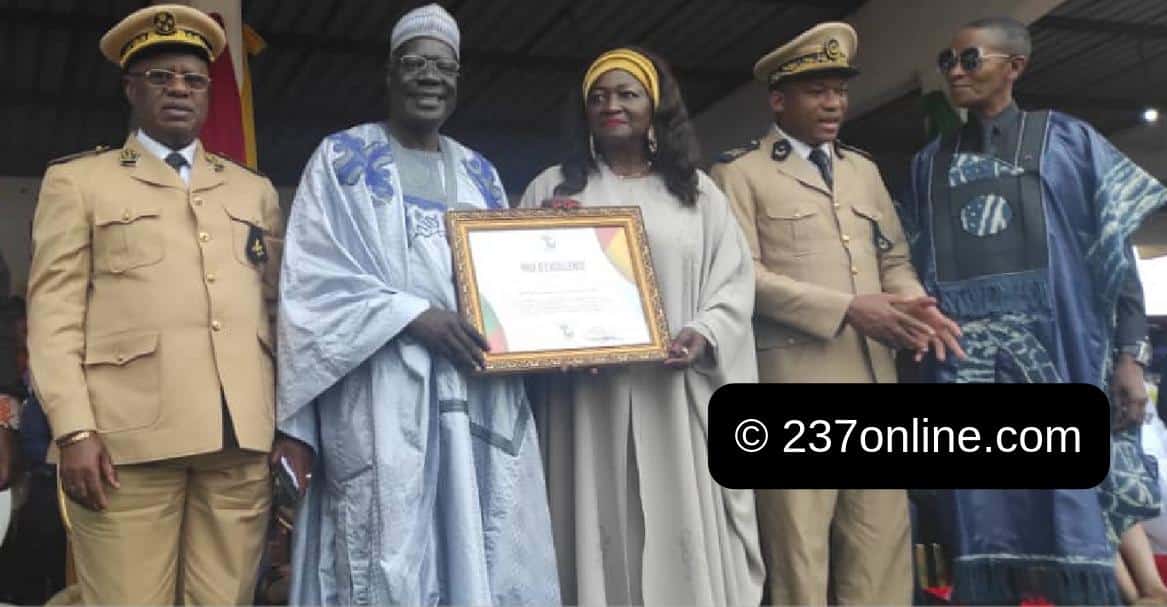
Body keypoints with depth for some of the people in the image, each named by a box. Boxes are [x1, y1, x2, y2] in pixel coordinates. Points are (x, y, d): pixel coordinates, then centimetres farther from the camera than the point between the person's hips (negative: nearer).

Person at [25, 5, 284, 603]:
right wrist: (73, 429, -8)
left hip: (244, 437, 3)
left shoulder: (254, 190, 21)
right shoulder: (77, 180, 12)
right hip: (127, 436, -2)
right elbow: (53, 312, 3)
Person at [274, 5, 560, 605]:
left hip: (480, 395, 4)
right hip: (384, 394, -4)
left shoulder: (478, 173, 18)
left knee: (484, 556, 3)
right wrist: (414, 316, -15)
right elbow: (314, 277, -4)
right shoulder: (342, 158, 5)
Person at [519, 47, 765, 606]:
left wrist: (705, 333, -11)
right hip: (589, 395, 0)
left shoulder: (697, 189, 15)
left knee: (686, 542, 2)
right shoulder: (553, 187, 13)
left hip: (678, 394, 1)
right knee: (600, 538, 0)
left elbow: (735, 279, 9)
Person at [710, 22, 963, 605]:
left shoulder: (863, 169, 22)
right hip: (793, 379, -5)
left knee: (882, 552, 7)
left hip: (874, 376, 6)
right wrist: (846, 309, -16)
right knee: (799, 558, 1)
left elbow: (893, 258, 20)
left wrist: (914, 303, -4)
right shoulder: (739, 171, 2)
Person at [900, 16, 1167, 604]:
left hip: (1058, 354, -2)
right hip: (965, 362, 2)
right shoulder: (929, 163, 16)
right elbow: (914, 267, 14)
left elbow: (1114, 252, 3)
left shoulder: (1067, 140, 8)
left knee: (1072, 518, -3)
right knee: (987, 527, 3)